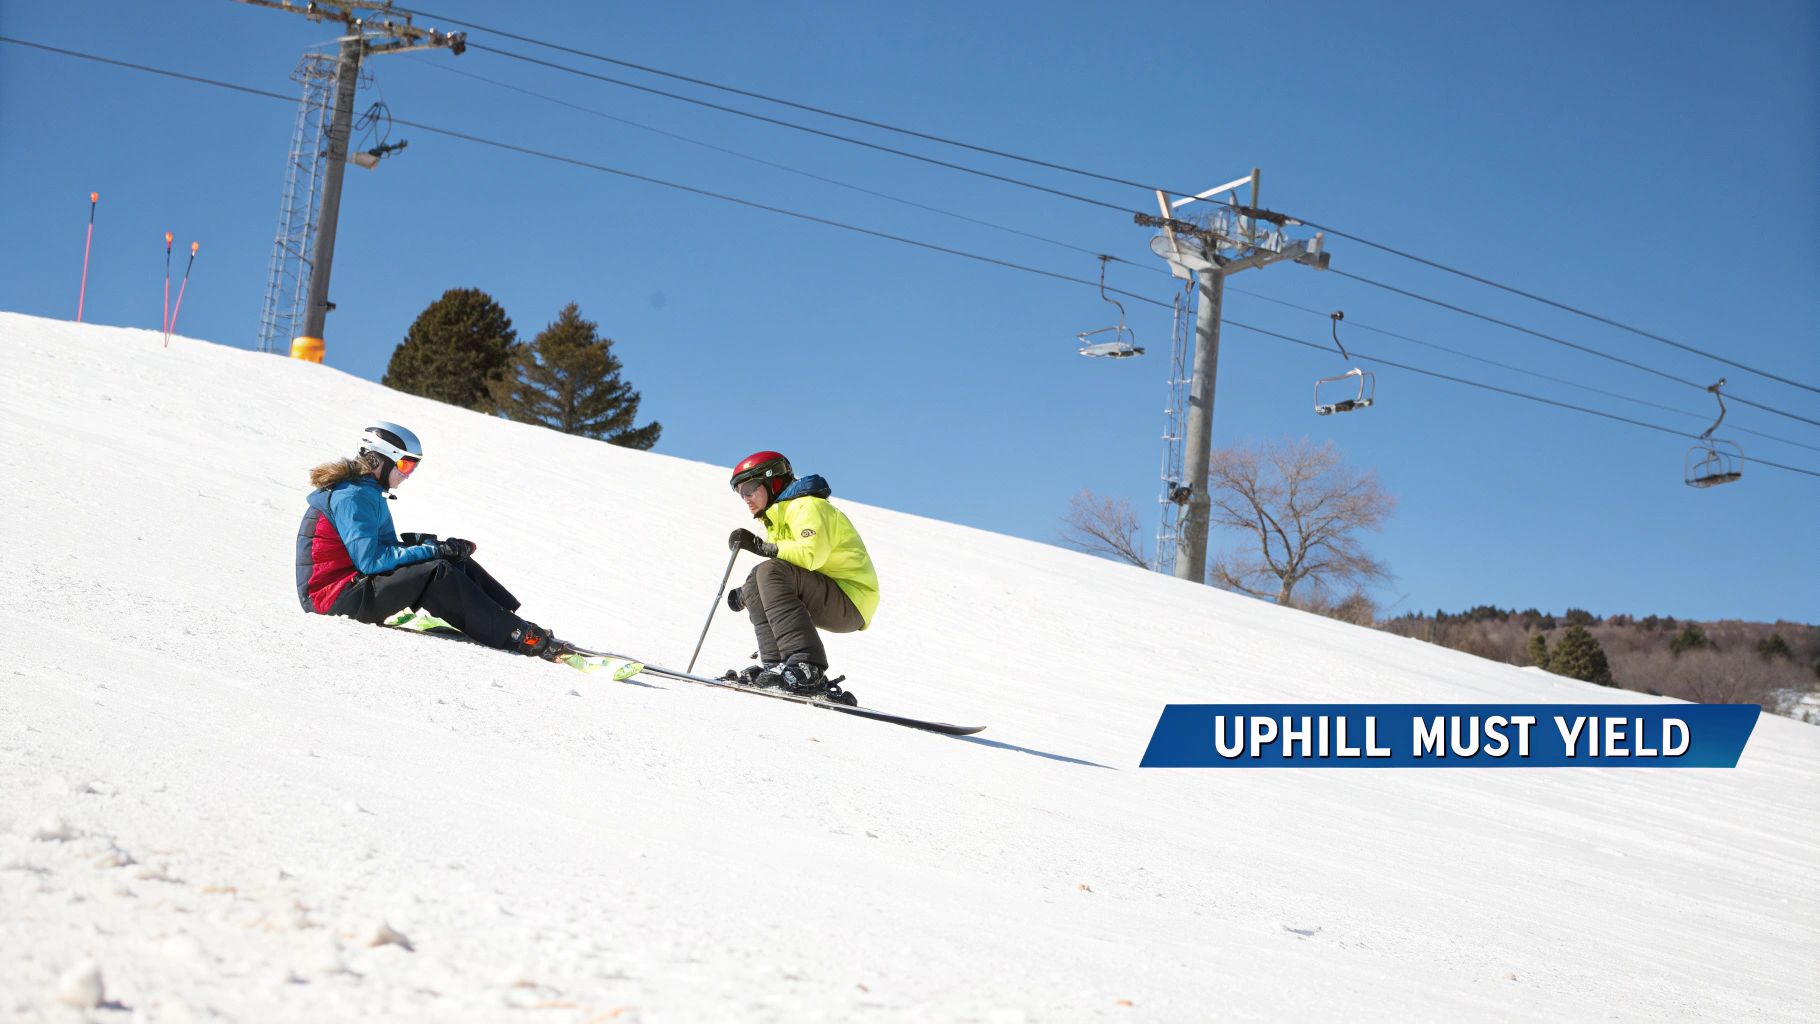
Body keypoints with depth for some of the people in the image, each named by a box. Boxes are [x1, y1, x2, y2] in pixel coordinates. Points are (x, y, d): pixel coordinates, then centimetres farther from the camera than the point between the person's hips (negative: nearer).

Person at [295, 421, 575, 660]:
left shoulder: (367, 492, 15)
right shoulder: (352, 497, -17)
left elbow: (384, 547, 14)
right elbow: (370, 560, -24)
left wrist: (431, 545, -5)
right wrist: (435, 550, -19)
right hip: (334, 597, -10)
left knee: (455, 561, 0)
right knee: (436, 573, -26)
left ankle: (513, 620, -9)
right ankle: (521, 637, -29)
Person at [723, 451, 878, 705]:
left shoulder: (806, 506, -8)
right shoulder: (778, 517, 24)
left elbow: (811, 554, -26)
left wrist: (761, 546, -21)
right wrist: (744, 594, 6)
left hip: (851, 602, -10)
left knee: (770, 572, -26)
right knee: (755, 585, 7)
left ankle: (806, 666, -37)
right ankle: (776, 666, -10)